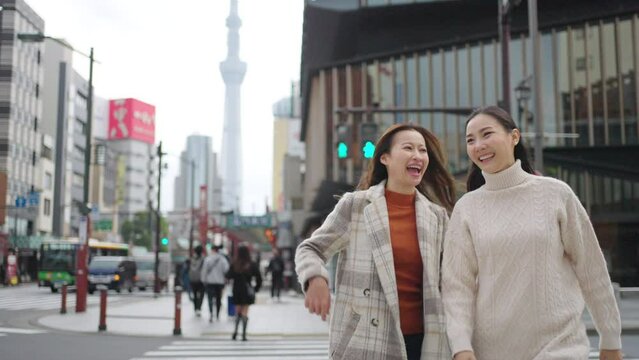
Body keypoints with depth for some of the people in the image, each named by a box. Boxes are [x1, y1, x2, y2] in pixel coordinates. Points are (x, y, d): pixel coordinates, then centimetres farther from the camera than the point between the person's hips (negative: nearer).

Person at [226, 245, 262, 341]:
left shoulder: (234, 264, -7)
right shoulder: (252, 265, -7)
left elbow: (228, 276, -6)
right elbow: (259, 278, -5)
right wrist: (256, 289, 7)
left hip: (237, 291, 1)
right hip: (247, 291, -1)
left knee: (238, 312, 13)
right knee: (245, 312, 3)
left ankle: (235, 331, -2)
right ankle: (243, 334, 1)